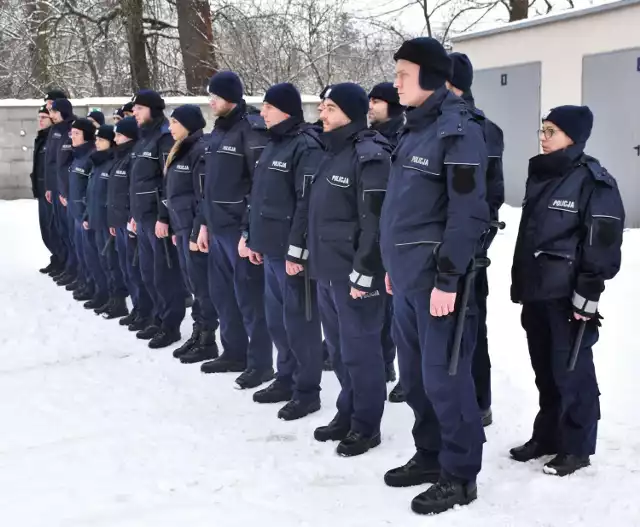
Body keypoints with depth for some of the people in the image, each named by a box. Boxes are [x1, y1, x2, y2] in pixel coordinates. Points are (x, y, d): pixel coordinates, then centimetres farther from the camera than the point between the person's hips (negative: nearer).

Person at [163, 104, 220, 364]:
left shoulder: (200, 151, -13)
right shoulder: (180, 151, 17)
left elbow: (204, 197, -18)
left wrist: (197, 233, -19)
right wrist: (176, 229, 19)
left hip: (194, 228, -9)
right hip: (182, 226, 9)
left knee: (201, 282, -4)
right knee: (192, 282, 12)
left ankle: (208, 340, 2)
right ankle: (198, 333, 20)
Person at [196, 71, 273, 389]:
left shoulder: (252, 130, -11)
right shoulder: (218, 132, 15)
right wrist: (205, 223, 18)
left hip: (241, 229, -9)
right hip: (218, 228, 9)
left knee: (249, 296, -3)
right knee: (222, 293, 14)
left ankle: (261, 364, 6)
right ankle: (234, 353, 28)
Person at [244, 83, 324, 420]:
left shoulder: (306, 146, -13)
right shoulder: (273, 144, 16)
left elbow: (307, 203, -19)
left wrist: (296, 250, -21)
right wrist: (251, 237, 20)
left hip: (292, 251, -9)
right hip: (270, 249, 9)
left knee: (299, 321, -1)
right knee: (276, 319, 16)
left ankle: (307, 391, 9)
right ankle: (286, 379, 29)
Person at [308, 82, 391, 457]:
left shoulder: (369, 156, -14)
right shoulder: (333, 153, 15)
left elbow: (375, 220, -19)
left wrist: (364, 272, -20)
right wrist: (314, 257, 21)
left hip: (354, 274, -9)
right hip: (328, 270, 9)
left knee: (360, 349, 0)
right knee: (339, 349, 17)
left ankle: (366, 426, 12)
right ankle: (348, 414, 30)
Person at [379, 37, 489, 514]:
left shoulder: (458, 132, -13)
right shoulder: (415, 129, 15)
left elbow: (468, 214, -18)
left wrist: (448, 278, -20)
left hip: (436, 279, -9)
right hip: (408, 277, 9)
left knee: (443, 377, -2)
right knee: (414, 375, 16)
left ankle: (459, 475, 11)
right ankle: (431, 455, 30)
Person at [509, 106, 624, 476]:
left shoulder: (593, 181, -9)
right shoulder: (540, 175, 15)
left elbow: (603, 242, -14)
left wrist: (588, 293, -17)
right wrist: (519, 283, 19)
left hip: (567, 296, -7)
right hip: (536, 292, 8)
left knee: (571, 370, -1)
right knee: (545, 370, 15)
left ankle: (577, 446, 11)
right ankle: (547, 436, 27)